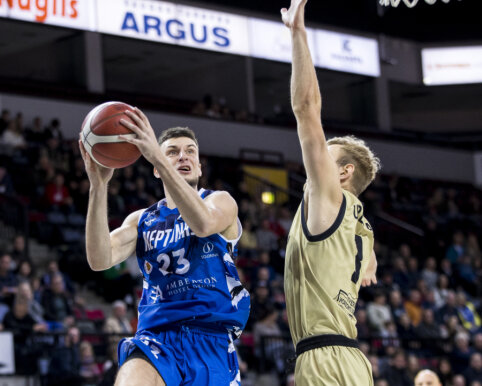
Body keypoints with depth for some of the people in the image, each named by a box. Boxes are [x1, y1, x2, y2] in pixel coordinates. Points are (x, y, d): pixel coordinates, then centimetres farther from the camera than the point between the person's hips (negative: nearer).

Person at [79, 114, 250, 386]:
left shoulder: (222, 202, 8)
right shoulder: (141, 220, 16)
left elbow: (203, 223, -20)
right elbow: (100, 260, -4)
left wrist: (156, 156, -28)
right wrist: (99, 185, -14)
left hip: (212, 341, -1)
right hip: (156, 336, 1)